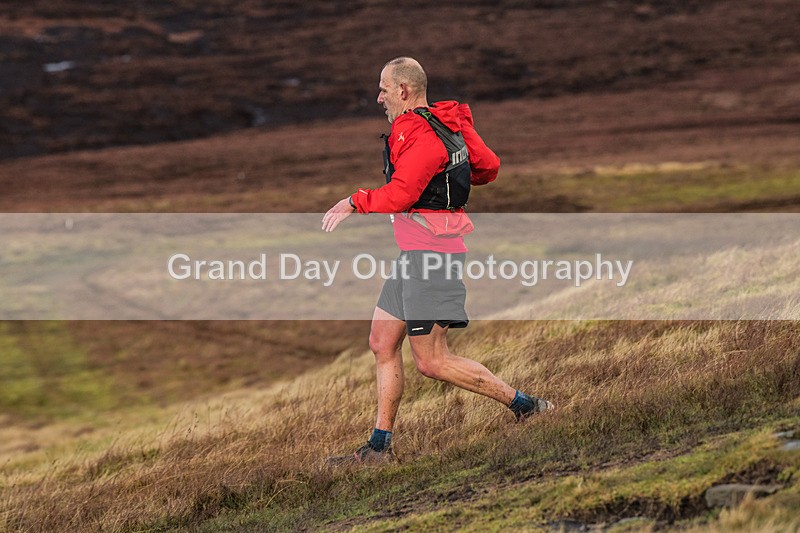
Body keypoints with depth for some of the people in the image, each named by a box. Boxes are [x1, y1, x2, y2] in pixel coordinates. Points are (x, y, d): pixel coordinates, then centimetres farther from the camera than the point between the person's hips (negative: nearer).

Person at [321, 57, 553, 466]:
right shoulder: (451, 122, 12)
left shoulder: (421, 137, -18)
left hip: (430, 250, -10)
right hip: (413, 251, 10)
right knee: (382, 342, 10)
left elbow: (397, 196, -29)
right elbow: (488, 167, 20)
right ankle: (379, 447, 14)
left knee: (432, 361, -8)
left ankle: (524, 406, -1)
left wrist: (354, 202, -18)